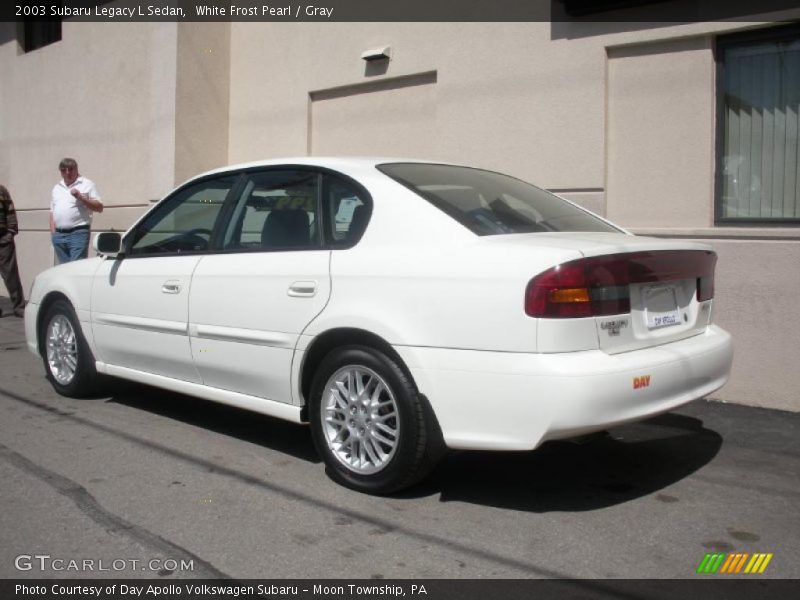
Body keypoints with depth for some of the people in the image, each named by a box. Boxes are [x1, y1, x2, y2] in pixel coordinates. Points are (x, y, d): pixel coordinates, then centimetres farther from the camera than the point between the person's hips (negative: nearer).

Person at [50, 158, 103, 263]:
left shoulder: (87, 184, 4)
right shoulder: (57, 187, 21)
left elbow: (99, 207, -2)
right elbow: (52, 212, 23)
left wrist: (80, 197, -11)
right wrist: (53, 232, 11)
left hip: (78, 233, -6)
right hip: (59, 235, 6)